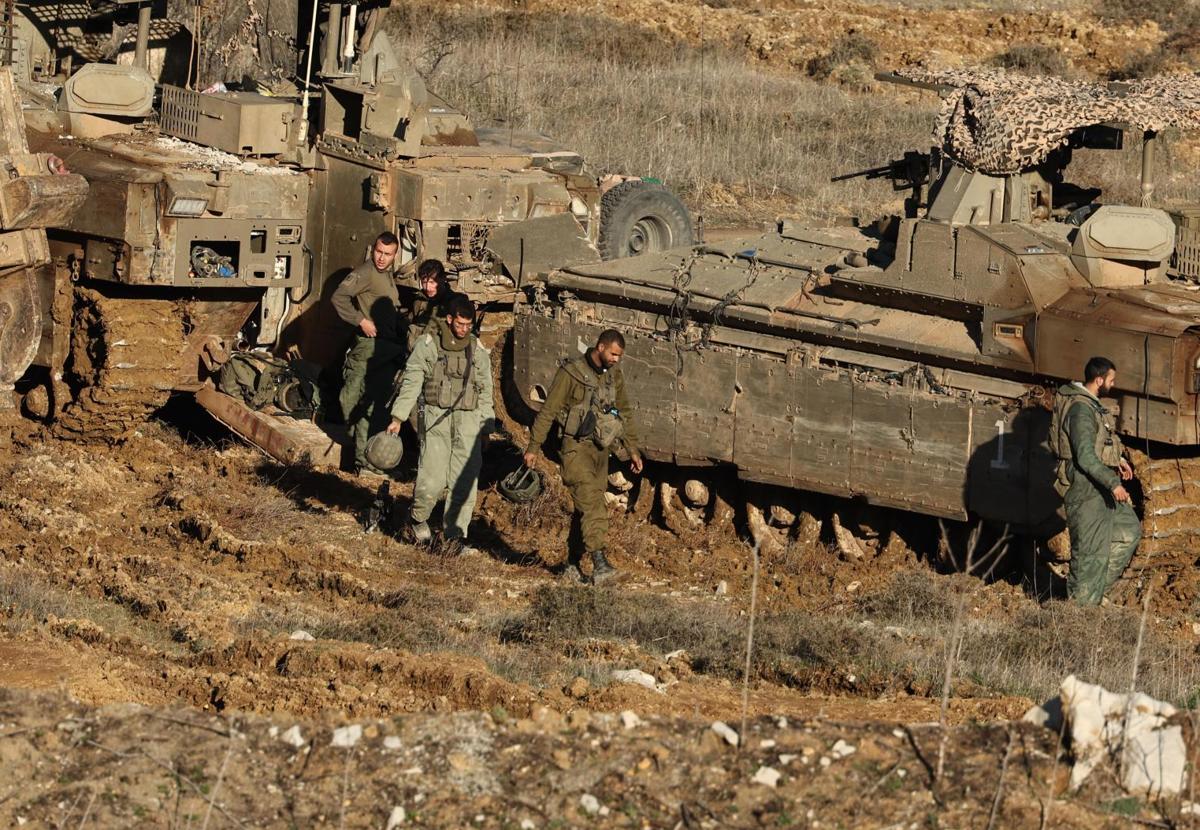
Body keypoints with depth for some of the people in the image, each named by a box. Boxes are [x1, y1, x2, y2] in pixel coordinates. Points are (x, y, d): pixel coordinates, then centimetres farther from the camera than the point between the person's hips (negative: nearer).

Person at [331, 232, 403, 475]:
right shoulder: (365, 273, -13)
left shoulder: (387, 275, 17)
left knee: (382, 405, 16)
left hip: (389, 347, 10)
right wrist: (362, 321, -25)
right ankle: (364, 462, -10)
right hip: (370, 345, -10)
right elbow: (338, 297, -24)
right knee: (369, 406, -10)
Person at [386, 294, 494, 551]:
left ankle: (455, 534, 6)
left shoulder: (478, 349, 13)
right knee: (432, 479, -12)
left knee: (465, 482, -2)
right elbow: (412, 381, 1)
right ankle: (418, 518, 16)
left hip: (468, 421, 4)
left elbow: (485, 391, 20)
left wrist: (487, 427, 17)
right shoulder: (428, 343, 1)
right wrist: (398, 417, -6)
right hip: (436, 417, -4)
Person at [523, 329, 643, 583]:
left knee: (584, 508, 8)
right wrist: (533, 447, -8)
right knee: (591, 503, -18)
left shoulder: (614, 375, 10)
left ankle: (572, 562, 17)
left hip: (601, 448, 7)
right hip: (577, 447, -7)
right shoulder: (571, 373, -10)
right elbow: (548, 411, -7)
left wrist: (633, 450, 19)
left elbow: (624, 412, 21)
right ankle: (599, 563, -27)